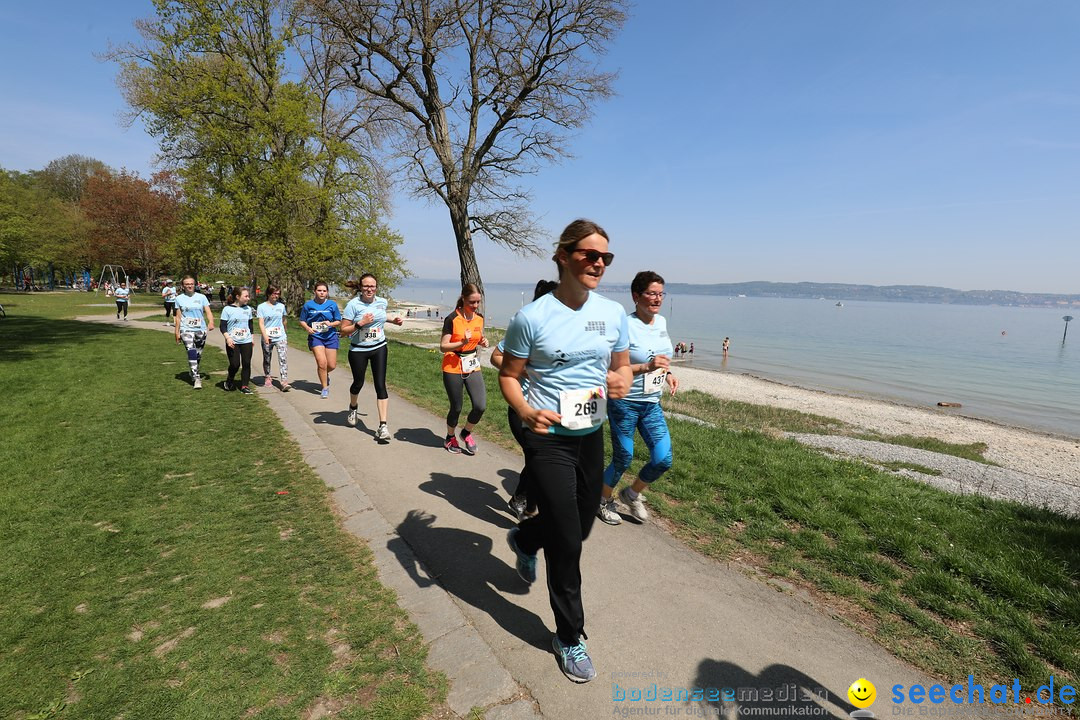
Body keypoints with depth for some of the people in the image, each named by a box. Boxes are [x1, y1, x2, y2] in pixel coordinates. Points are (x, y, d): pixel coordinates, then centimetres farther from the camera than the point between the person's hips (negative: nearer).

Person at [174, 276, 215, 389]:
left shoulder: (201, 297, 5)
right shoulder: (179, 298, 5)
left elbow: (208, 312, -3)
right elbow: (178, 317, 8)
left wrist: (211, 322, -22)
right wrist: (177, 332, 6)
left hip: (201, 329, 2)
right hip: (186, 329, -1)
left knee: (198, 355, 10)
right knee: (191, 352, -15)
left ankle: (194, 373, 33)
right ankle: (196, 378, -16)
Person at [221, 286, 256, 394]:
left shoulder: (248, 309, 8)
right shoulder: (227, 309, -4)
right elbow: (223, 326, -6)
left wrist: (251, 337, 18)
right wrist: (227, 338, -18)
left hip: (246, 341, 4)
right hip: (233, 342, -3)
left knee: (247, 363, -1)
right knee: (235, 364, -5)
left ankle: (245, 386, 8)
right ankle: (229, 382, 23)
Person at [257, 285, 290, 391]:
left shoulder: (281, 306, 9)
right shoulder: (262, 307, 0)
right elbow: (261, 323, -8)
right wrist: (265, 336, -21)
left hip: (281, 337, 1)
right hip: (267, 338, -1)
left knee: (283, 358, -13)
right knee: (266, 359, 13)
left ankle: (284, 382, -19)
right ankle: (267, 378, 32)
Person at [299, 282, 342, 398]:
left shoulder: (332, 304, 1)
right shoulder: (308, 305, 1)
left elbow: (339, 322, 6)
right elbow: (302, 321, 8)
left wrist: (331, 324, -15)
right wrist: (307, 328, -12)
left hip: (330, 336, 1)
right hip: (315, 336, -1)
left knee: (332, 365, 2)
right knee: (322, 362, -14)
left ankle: (324, 374, 40)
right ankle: (325, 388, 4)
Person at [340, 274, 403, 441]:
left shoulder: (382, 302, 1)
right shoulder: (353, 304, -13)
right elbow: (344, 330, -13)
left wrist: (393, 320, 8)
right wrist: (360, 323, -25)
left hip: (379, 348, 2)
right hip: (358, 350, -2)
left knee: (380, 385, -7)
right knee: (358, 383, 15)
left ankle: (383, 426, -7)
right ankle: (353, 408, 50)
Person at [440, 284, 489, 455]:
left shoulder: (479, 318, 3)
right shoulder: (452, 319, -14)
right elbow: (443, 346, -14)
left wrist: (482, 342, -4)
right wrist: (462, 342, -29)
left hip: (473, 366, 5)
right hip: (453, 368, -4)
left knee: (480, 406, -7)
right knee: (456, 408, 5)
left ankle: (466, 432, 21)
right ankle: (450, 438, 32)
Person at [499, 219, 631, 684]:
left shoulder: (613, 313, 0)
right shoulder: (532, 317, -13)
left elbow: (623, 366, 12)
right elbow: (508, 376, -6)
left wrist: (622, 381, -12)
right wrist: (526, 411, -26)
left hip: (592, 435, 6)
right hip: (548, 439, -5)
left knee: (581, 526, 21)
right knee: (567, 541, 0)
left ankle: (524, 539, 55)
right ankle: (570, 638, 25)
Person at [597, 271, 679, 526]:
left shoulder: (661, 322, 6)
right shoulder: (626, 326, -18)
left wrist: (667, 373, 3)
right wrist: (646, 367, -28)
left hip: (652, 403, 7)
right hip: (625, 402, -7)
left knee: (663, 459, 3)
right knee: (623, 458, 5)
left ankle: (632, 494, 30)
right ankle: (604, 500, 32)